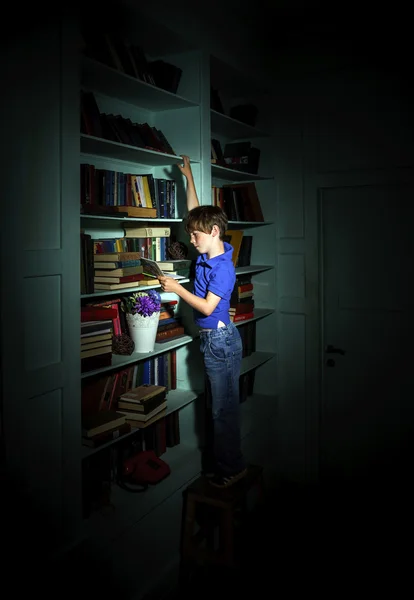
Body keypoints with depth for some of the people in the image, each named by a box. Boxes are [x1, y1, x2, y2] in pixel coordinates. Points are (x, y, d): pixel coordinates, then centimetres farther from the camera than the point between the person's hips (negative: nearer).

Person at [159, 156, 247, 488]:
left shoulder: (223, 268, -20)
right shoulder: (207, 254, 4)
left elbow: (207, 307, -22)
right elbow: (195, 212, 15)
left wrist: (177, 288, -16)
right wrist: (189, 177, 15)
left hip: (221, 340, -9)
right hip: (211, 338, 9)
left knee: (224, 407, 1)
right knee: (221, 405, 17)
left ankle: (232, 467, 16)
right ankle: (226, 462, 29)